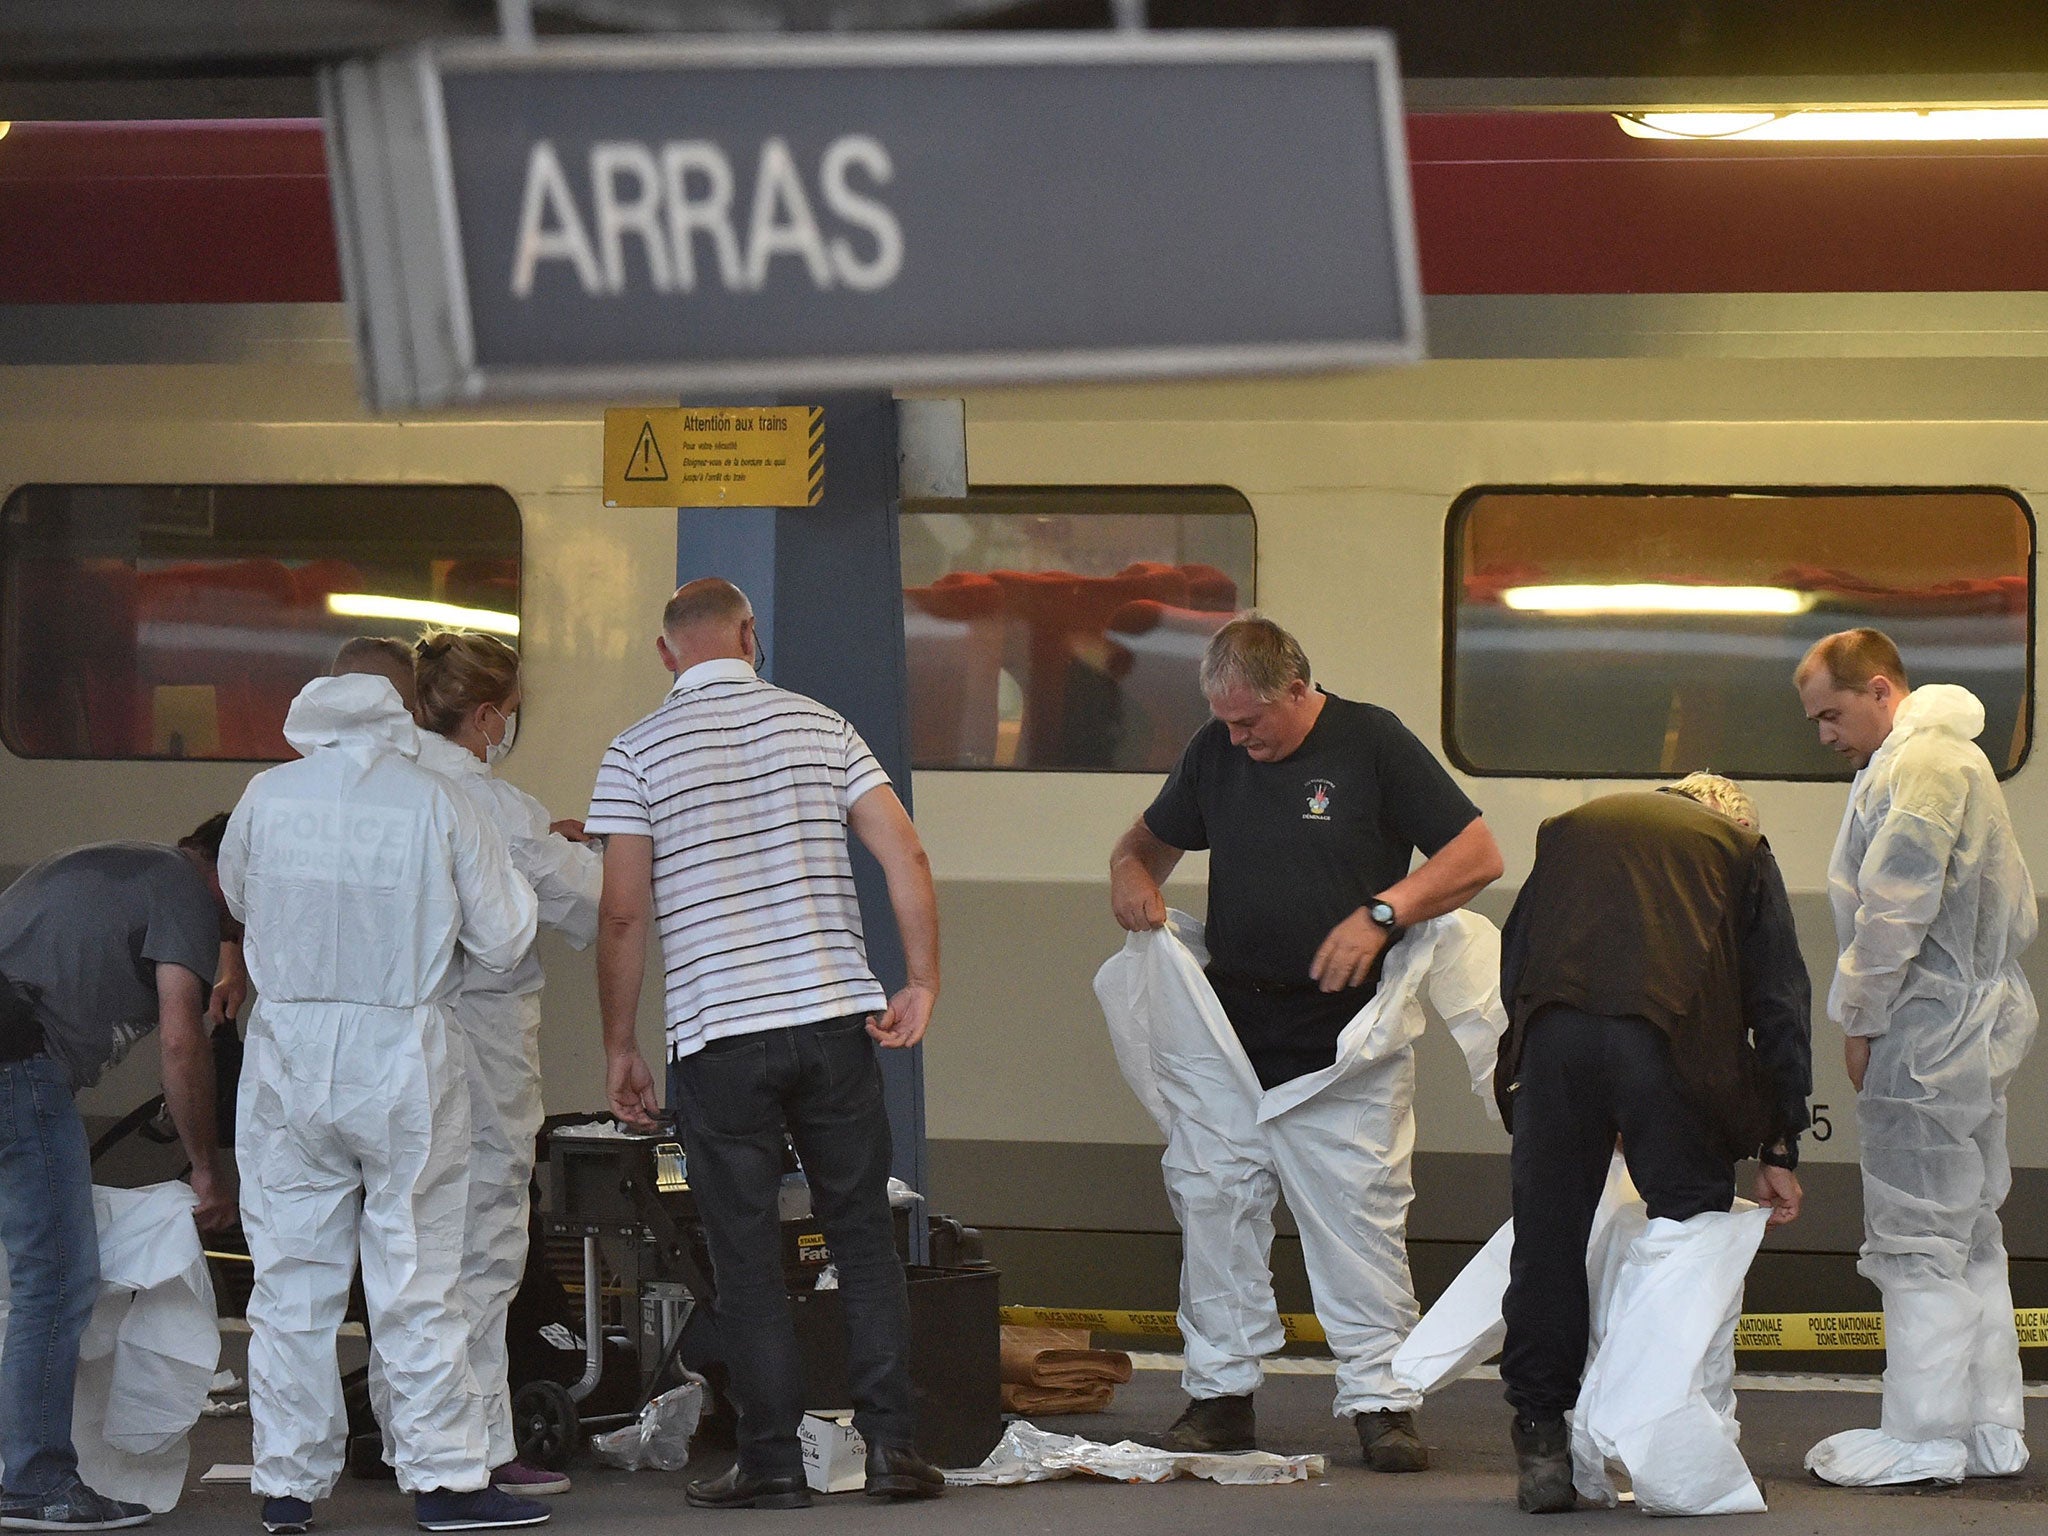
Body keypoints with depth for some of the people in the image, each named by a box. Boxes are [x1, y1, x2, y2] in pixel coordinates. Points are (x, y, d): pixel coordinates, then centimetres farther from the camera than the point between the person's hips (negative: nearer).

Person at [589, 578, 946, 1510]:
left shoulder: (639, 753, -1)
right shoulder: (818, 726, 7)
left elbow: (624, 912, -4)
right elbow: (907, 856, 0)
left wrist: (618, 1048, 3)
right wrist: (923, 983, 5)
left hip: (718, 1033, -2)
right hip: (835, 1016, 2)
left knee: (746, 1258, 4)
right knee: (863, 1239, 10)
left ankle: (772, 1461, 5)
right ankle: (890, 1445, 6)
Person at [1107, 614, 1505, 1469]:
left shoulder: (1373, 743, -4)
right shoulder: (1215, 752, 10)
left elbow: (1478, 856, -5)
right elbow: (1155, 837, 26)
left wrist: (1382, 913, -16)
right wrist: (1131, 873, 2)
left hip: (1348, 1029, -4)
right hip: (1232, 1024, 4)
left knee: (1363, 1210, -6)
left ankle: (1380, 1401, 0)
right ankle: (1219, 1392, 10)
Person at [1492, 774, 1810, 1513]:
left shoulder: (1571, 827, 31)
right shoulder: (1740, 848, 23)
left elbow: (1513, 962, 28)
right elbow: (1779, 1001, 18)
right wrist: (1779, 1150, 19)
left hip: (1552, 1035, 2)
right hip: (1670, 1037, -2)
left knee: (1549, 1241, 8)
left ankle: (1542, 1450, 11)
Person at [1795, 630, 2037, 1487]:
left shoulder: (1918, 762, -14)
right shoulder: (1954, 756, 20)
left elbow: (1893, 909, -21)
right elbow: (2018, 913, 23)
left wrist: (1860, 1019, -11)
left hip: (1928, 1036, -11)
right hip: (1980, 1026, 11)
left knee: (1919, 1239, -6)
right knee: (1972, 1237, 14)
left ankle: (1923, 1440, -3)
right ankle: (1990, 1431, 18)